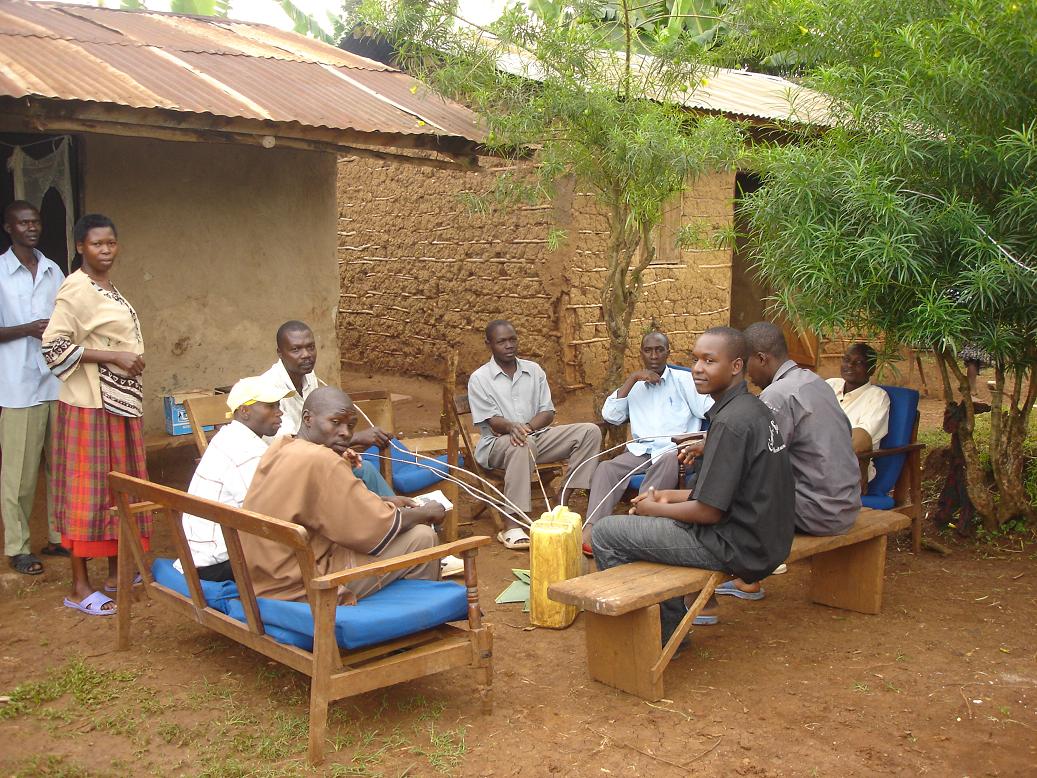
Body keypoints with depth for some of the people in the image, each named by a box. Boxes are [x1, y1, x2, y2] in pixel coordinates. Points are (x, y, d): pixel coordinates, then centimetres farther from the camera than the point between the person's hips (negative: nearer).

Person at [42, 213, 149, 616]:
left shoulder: (109, 288, 13)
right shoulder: (75, 290, -14)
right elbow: (53, 346, -21)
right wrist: (113, 357, -22)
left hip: (120, 401, 9)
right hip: (90, 404, -9)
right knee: (88, 488, -4)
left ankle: (116, 571, 24)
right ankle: (80, 588, 2)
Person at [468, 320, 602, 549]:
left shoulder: (534, 370, 11)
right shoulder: (479, 379, -1)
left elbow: (548, 412, 6)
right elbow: (493, 422, -10)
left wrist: (528, 427, -16)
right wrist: (511, 427, -33)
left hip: (537, 435, 5)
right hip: (497, 443, -5)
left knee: (590, 431, -13)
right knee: (523, 444, -41)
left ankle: (563, 502, -18)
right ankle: (511, 527, -41)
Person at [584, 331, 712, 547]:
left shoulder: (683, 380, 12)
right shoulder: (635, 386, 22)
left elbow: (712, 411, 0)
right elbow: (610, 415, 8)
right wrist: (632, 378, 2)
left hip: (674, 450, -3)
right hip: (640, 451, 3)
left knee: (667, 461, -38)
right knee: (605, 468, -25)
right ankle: (590, 530, -38)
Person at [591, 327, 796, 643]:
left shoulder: (730, 422, -22)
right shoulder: (755, 409, 8)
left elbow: (709, 511, -21)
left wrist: (653, 508, -5)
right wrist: (670, 497, 12)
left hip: (736, 546, -10)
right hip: (765, 539, 10)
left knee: (605, 532, -3)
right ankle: (670, 628, 28)